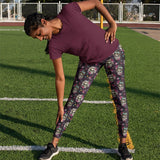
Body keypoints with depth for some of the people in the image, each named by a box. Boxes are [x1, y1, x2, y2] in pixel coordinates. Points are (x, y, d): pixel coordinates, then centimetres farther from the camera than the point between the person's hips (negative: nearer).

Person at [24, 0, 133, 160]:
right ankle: (53, 145, 9)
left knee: (120, 98, -4)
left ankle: (123, 145, 12)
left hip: (113, 51, -1)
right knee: (72, 102, -4)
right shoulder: (54, 45, -18)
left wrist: (112, 24, -17)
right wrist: (60, 107, -8)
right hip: (89, 61, 2)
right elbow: (60, 78, -11)